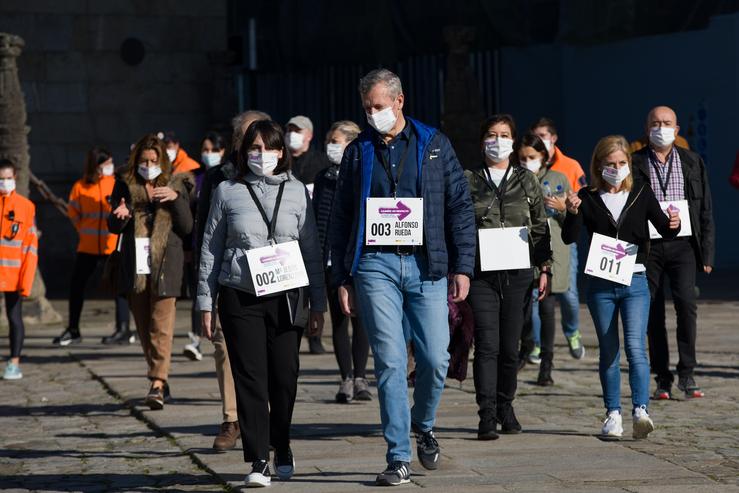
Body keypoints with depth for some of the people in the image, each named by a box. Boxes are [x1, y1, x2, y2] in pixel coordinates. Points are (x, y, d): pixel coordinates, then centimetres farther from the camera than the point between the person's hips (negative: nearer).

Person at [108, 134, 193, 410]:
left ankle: (158, 383, -18)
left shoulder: (176, 185, 6)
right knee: (144, 327, 8)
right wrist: (120, 216, -14)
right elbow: (114, 228, 8)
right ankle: (161, 381, 19)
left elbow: (187, 227, 3)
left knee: (161, 325, -12)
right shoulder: (126, 186, 9)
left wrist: (176, 199, -12)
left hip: (165, 263, -3)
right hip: (135, 264, 3)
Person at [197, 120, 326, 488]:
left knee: (285, 378, 2)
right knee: (250, 379, -4)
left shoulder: (296, 191, 8)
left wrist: (318, 303, 8)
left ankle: (282, 449, 26)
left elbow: (311, 250, 11)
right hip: (239, 297, -1)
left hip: (284, 296, 1)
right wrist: (206, 303, 5)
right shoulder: (228, 192, 6)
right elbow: (210, 249, 9)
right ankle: (258, 461, -1)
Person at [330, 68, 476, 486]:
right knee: (390, 362, -5)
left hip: (427, 265, 0)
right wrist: (342, 279, 7)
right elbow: (341, 219, 12)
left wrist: (463, 267, 0)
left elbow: (461, 207, 7)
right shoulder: (358, 152, 10)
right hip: (375, 265, 0)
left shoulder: (434, 145, 8)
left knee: (436, 359, -3)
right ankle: (400, 458, 0)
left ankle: (423, 425, 27)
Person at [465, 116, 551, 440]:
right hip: (482, 273, -2)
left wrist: (544, 269, 7)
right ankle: (487, 416, -11)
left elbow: (540, 229, 14)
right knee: (487, 345, -11)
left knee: (510, 346, 6)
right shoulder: (468, 181, 6)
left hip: (518, 273, 2)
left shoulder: (527, 181, 13)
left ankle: (505, 407, 21)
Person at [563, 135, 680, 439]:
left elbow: (664, 229, 3)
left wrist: (673, 224, -20)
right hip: (600, 285, 1)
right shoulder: (588, 197, 2)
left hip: (634, 282, -1)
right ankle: (613, 414, 14)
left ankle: (640, 411, -19)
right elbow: (569, 238, -6)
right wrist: (572, 213, -25)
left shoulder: (641, 193, 4)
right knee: (608, 352, 7)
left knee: (635, 347, -14)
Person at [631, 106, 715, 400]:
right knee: (653, 312, 1)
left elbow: (705, 210, 10)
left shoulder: (692, 163, 10)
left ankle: (686, 374, -6)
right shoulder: (634, 164, 4)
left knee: (686, 304, -15)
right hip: (647, 246, 0)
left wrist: (707, 253, 4)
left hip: (682, 244, 0)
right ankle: (662, 378, 10)